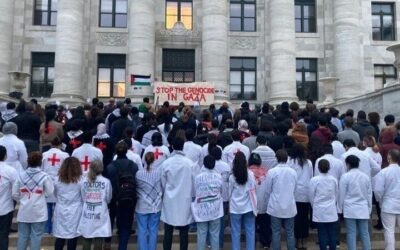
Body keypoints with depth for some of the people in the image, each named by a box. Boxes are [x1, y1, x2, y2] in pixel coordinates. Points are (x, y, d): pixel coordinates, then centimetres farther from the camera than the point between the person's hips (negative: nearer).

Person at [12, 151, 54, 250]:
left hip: (24, 211, 3)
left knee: (23, 235, 12)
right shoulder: (44, 176, -12)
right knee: (36, 236, 5)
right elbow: (49, 192, -6)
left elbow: (14, 194, 2)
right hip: (38, 212, -3)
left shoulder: (21, 175, -3)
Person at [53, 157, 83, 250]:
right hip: (74, 212, -3)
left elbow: (55, 194, 14)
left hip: (61, 211, 3)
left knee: (60, 237, 11)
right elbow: (84, 197, 0)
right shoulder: (80, 181, -10)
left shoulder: (58, 180, 0)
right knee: (72, 237, 4)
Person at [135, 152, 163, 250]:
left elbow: (136, 188, 2)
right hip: (155, 206, 1)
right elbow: (163, 188, 0)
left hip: (142, 206, 0)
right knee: (153, 231, 10)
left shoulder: (138, 173, -10)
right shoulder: (159, 172, -10)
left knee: (142, 231, 8)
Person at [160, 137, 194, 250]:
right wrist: (192, 196, 15)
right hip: (185, 201, 0)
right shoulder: (190, 163, -9)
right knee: (184, 232, 8)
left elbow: (163, 184, 2)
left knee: (168, 232, 9)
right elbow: (194, 183, -1)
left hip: (169, 201, 0)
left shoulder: (165, 163, -8)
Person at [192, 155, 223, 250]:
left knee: (201, 234, 8)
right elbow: (221, 192, 3)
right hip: (215, 209, 1)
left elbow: (195, 193, -4)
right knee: (215, 234, 10)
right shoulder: (219, 176, -7)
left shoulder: (198, 177, -11)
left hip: (202, 210, -1)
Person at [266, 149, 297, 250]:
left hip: (276, 207, -2)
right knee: (290, 233, 10)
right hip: (290, 207, 2)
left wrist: (269, 202, 16)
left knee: (276, 232, 7)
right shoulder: (293, 172, -3)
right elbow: (294, 189, 8)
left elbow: (268, 191, -2)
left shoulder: (272, 172, -10)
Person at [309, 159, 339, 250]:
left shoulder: (314, 180, -11)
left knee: (322, 234, 4)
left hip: (319, 212, -2)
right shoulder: (333, 179, -3)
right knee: (332, 234, 9)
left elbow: (311, 196, -3)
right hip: (332, 211, 2)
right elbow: (336, 195, 8)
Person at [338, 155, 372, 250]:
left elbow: (342, 194, -4)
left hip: (350, 209, -4)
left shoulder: (345, 176, -7)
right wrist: (369, 210, 21)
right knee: (365, 233, 7)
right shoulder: (366, 176, 6)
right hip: (363, 209, 4)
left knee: (351, 234, 0)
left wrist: (340, 209, 6)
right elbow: (369, 195, 12)